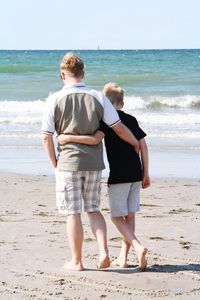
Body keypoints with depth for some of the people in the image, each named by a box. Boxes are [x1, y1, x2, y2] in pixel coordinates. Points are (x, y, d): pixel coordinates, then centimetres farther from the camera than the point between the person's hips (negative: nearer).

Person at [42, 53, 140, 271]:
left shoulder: (54, 100, -9)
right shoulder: (98, 98, -3)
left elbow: (46, 137, -8)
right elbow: (119, 128, 0)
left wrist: (54, 164, 4)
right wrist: (135, 143, 18)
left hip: (68, 163, -3)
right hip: (94, 163, 3)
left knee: (73, 213, 5)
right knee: (93, 209, 17)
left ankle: (76, 261, 11)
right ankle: (103, 251, 1)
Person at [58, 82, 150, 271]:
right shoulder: (131, 120, 10)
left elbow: (95, 139, -23)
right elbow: (143, 144, 8)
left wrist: (69, 138, -19)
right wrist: (146, 174, 12)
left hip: (118, 175, -6)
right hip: (136, 174, 6)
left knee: (117, 216, 1)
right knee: (129, 215, 11)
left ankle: (138, 247, -19)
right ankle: (123, 257, 13)